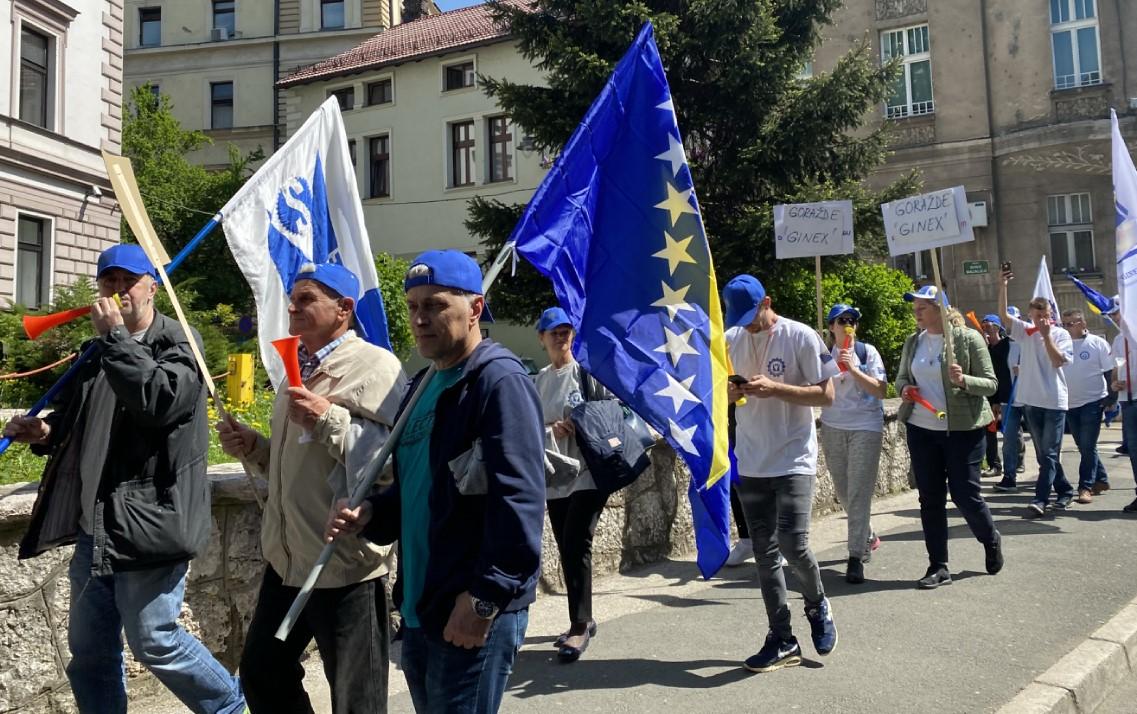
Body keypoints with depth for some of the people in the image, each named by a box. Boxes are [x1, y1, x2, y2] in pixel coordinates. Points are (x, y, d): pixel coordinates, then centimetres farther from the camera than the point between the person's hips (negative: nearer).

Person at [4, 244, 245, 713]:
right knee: (89, 649, 14)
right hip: (95, 524, 8)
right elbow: (76, 423, 26)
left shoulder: (179, 342, -5)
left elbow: (161, 400, -25)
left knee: (155, 642, 1)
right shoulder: (98, 353, 16)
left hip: (148, 520, -7)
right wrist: (46, 433, 4)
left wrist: (114, 336, -18)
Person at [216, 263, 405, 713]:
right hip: (286, 557, 9)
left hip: (344, 562, -9)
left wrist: (330, 420, -27)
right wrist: (253, 447, 7)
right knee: (262, 675, 22)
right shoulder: (299, 370, 14)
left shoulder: (375, 365, -14)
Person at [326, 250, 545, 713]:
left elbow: (518, 501, -22)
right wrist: (371, 514, 1)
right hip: (419, 606, 9)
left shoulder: (500, 381, -15)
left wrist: (486, 597, -22)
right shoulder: (422, 385, 13)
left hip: (473, 609, -9)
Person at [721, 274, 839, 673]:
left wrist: (774, 388, -20)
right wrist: (729, 393, -10)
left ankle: (817, 605, 18)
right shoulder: (730, 340, 6)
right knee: (764, 553, 7)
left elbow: (826, 395, -9)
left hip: (794, 460, -5)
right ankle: (782, 641, 19)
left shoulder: (800, 337, -8)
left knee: (792, 543, -15)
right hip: (751, 464, 5)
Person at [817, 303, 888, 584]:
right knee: (843, 492, 12)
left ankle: (856, 557, -5)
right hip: (832, 428, 3)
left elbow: (881, 390, -10)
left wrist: (852, 368, -17)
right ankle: (868, 536, 36)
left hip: (865, 427, -3)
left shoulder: (867, 351, 0)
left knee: (859, 493, -8)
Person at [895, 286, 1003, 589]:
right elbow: (901, 377, 19)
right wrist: (904, 388, -4)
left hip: (962, 429, -4)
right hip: (921, 429, 5)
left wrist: (963, 380, -25)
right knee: (930, 498, 6)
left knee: (964, 494, 1)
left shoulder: (968, 338, -7)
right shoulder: (912, 342, 7)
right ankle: (939, 567, 16)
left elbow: (991, 383, -6)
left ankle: (991, 540, 33)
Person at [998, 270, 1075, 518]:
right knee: (1044, 453, 12)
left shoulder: (1061, 335, 0)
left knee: (1049, 454, -6)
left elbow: (1058, 361, -14)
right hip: (1031, 400, 4)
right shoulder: (1025, 332, 7)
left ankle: (1040, 500, -10)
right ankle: (1064, 490, 28)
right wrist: (1003, 286, -16)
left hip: (1054, 402, -4)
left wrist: (1046, 336, -14)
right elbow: (1004, 315, -6)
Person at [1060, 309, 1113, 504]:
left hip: (1092, 402, -5)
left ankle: (1086, 487, -3)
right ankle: (1101, 479, 29)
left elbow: (1110, 372, -3)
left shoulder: (1098, 343, -5)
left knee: (1088, 447, -7)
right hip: (1070, 403, 5)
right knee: (1083, 447, 13)